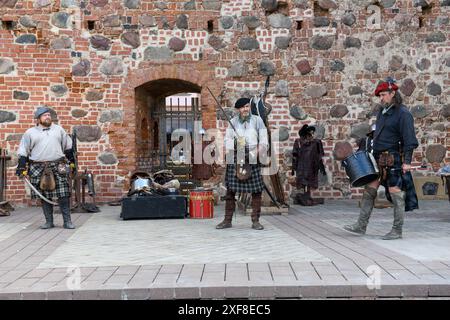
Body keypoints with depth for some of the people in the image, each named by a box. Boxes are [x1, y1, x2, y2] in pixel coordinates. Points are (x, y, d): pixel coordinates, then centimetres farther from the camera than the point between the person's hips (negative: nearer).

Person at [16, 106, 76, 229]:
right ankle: (49, 221, 14)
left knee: (63, 195, -4)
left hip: (58, 167, 0)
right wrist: (22, 167, 0)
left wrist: (72, 161, 17)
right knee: (45, 196, 3)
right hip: (39, 168, 0)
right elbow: (23, 151, 8)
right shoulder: (30, 133, 8)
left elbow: (68, 146, 20)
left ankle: (67, 221, 2)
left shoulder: (59, 129, 14)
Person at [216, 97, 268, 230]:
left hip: (252, 158, -1)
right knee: (230, 189, 2)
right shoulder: (233, 121, 8)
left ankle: (255, 221, 8)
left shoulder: (257, 120, 4)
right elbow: (228, 139, 9)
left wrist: (257, 152, -11)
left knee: (257, 190, -2)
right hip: (236, 158, 1)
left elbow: (263, 140, 1)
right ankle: (227, 220, 11)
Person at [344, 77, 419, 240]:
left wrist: (407, 161, -20)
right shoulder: (382, 112, 15)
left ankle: (397, 231, 7)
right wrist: (373, 153, 17)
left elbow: (409, 139, -15)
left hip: (394, 159, -8)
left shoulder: (403, 113, -10)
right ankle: (361, 226, 11)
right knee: (369, 190, 6)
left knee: (396, 193, -1)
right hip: (379, 158, 8)